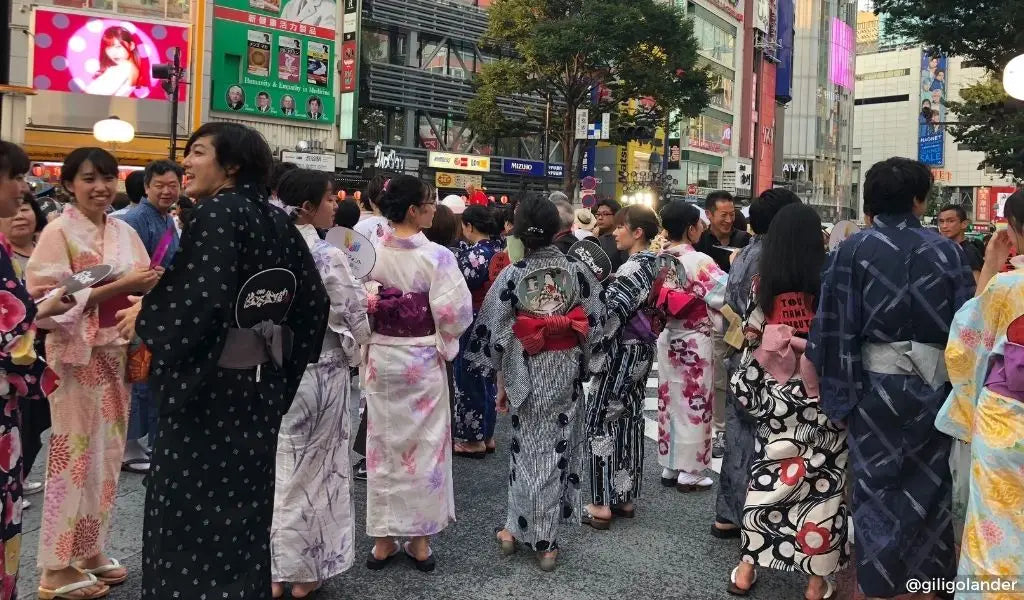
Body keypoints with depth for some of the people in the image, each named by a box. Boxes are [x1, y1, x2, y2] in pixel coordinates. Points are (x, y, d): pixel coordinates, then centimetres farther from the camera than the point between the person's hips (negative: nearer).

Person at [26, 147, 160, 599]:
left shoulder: (125, 232, 10)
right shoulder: (58, 232, -8)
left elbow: (142, 287, 15)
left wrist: (152, 286, -8)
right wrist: (120, 285, -21)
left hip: (117, 351, 6)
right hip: (76, 353, -6)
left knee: (108, 451, 11)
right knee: (76, 453, -2)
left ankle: (90, 549, 25)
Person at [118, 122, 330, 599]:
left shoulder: (217, 213, -14)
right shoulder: (274, 219, 9)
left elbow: (200, 299, -26)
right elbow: (311, 298, 11)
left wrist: (145, 315, -10)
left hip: (211, 383, -8)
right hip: (260, 380, 9)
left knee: (195, 504, 2)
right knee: (243, 498, 17)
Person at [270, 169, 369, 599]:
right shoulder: (329, 256, -16)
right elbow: (353, 318, -13)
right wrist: (353, 347, 7)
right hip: (319, 371, -5)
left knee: (278, 464, 13)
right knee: (312, 467, 8)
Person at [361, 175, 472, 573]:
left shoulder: (370, 254, -3)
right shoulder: (436, 256, -15)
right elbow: (454, 311, -18)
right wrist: (444, 339, 1)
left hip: (381, 356, 3)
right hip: (423, 359, -3)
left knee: (384, 444, 12)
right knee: (424, 445, 9)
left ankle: (383, 540, 20)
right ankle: (419, 540, 18)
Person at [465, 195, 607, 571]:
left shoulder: (512, 275, -10)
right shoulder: (577, 271, -5)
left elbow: (495, 333, -8)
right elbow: (596, 324, -2)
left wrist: (501, 382, 1)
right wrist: (585, 368, 9)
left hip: (527, 375, -1)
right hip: (566, 375, 2)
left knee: (528, 452, 13)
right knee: (555, 451, 10)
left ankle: (518, 530, 23)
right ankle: (545, 542, 17)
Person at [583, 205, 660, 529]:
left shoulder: (631, 269, -19)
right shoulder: (652, 264, 8)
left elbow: (610, 315, -23)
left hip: (622, 351, -9)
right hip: (642, 350, 9)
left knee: (601, 420, -1)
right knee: (630, 420, 14)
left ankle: (602, 504, 3)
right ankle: (626, 497, 22)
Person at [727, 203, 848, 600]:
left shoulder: (763, 283, -2)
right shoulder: (827, 282, -9)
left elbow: (751, 334, 5)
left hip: (773, 394, 3)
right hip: (819, 396, -2)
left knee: (767, 476, 12)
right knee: (820, 481, 6)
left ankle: (749, 564, 18)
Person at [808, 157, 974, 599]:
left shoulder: (851, 250, -7)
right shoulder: (945, 250, -1)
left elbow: (833, 324, -11)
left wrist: (833, 385, -6)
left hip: (874, 383, -2)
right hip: (933, 384, 2)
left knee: (877, 482, 9)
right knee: (927, 481, 16)